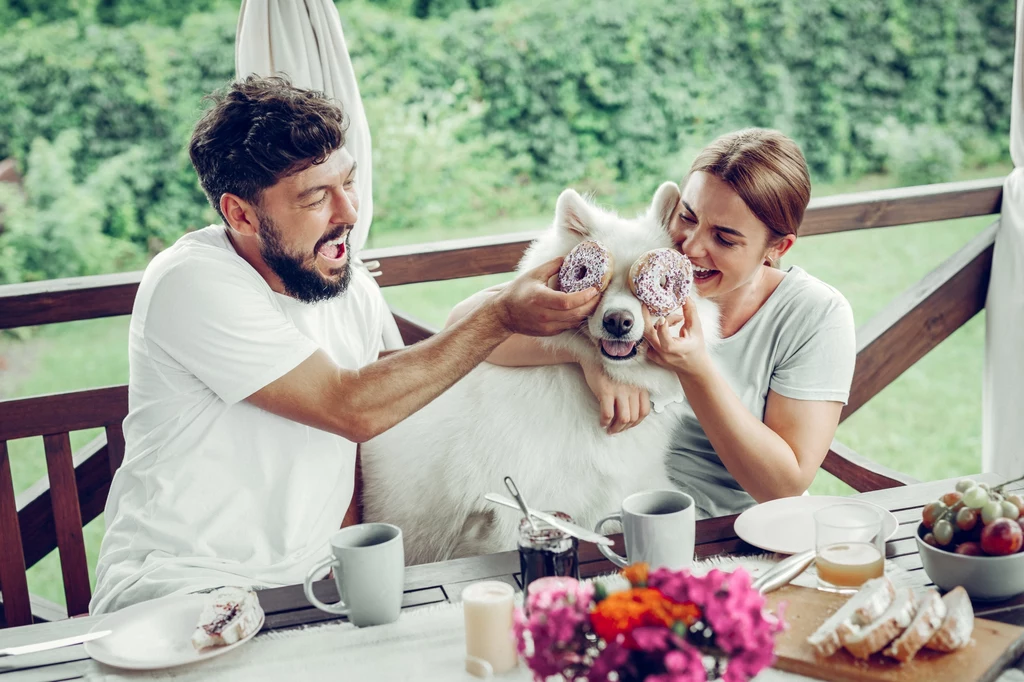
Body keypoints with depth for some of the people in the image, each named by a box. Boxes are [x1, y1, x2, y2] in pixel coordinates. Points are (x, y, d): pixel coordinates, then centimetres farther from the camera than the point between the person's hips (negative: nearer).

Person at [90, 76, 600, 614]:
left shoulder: (353, 290, 7)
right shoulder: (192, 285, -17)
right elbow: (351, 410, -21)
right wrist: (502, 317, -19)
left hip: (304, 588, 7)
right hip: (177, 589, -7)